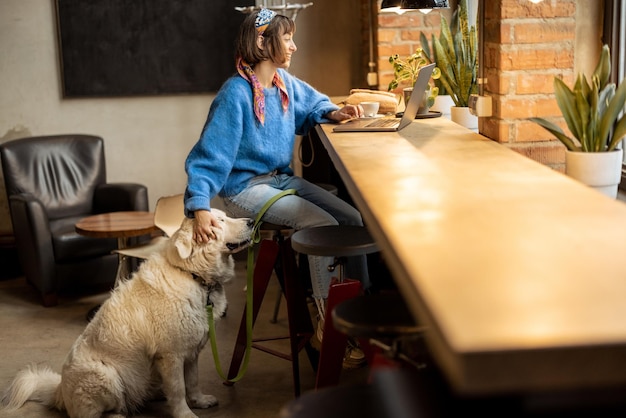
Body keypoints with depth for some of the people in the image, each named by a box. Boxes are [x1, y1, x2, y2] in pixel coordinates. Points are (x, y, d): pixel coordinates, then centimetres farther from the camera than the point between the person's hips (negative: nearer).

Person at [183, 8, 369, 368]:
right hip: (245, 188, -8)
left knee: (352, 218, -7)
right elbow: (209, 156, -23)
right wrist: (200, 207, -36)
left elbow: (314, 103, 25)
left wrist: (334, 113, 2)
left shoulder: (286, 82, 4)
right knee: (323, 225, -24)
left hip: (282, 179, 8)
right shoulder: (236, 94, -19)